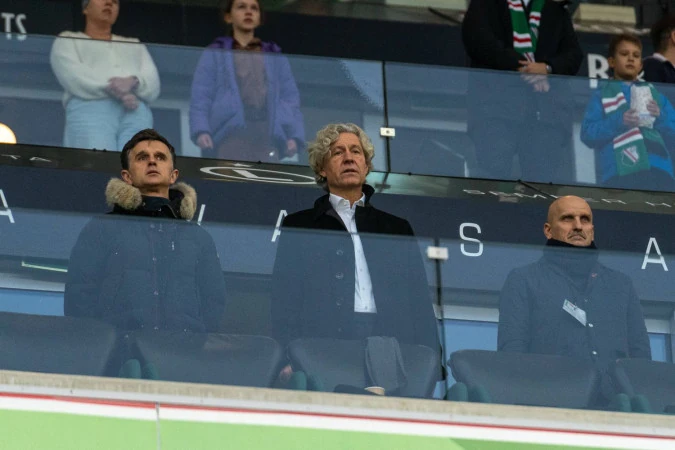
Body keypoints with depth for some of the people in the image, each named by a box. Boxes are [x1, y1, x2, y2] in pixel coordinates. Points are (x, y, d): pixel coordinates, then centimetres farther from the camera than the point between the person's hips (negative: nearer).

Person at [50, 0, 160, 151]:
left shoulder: (134, 45, 33)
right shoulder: (67, 41, 22)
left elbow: (153, 87, 14)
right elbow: (75, 79, 1)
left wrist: (133, 82, -10)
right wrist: (119, 91, -12)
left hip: (136, 117, 3)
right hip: (90, 112, -3)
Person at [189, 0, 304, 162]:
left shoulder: (275, 58, 24)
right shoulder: (215, 55, 15)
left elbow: (290, 99, 16)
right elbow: (200, 98, 6)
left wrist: (294, 136, 0)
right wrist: (201, 131, -12)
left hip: (267, 135, 3)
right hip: (232, 135, -3)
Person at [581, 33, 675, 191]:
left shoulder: (655, 95, 26)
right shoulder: (602, 94, 18)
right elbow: (588, 134, 4)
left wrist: (660, 117, -3)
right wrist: (619, 121, -11)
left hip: (659, 172, 3)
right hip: (621, 173, -3)